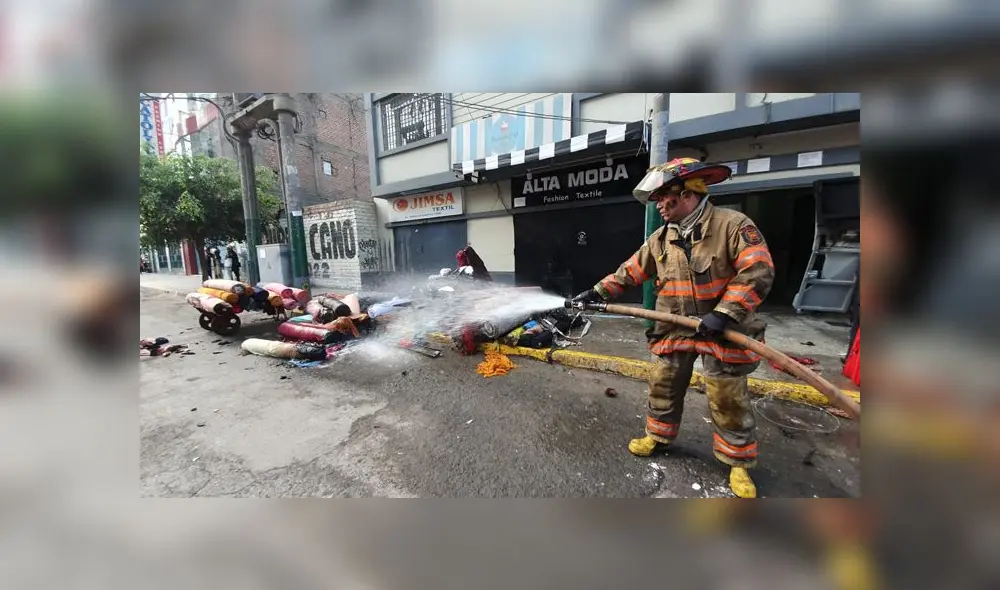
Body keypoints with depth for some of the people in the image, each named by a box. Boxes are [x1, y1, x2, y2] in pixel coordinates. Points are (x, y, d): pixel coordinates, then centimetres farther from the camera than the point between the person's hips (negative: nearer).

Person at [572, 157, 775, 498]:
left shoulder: (732, 225, -12)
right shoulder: (661, 238, 5)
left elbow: (758, 272, -19)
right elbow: (630, 272, 9)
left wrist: (725, 314, -26)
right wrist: (597, 293, 4)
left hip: (721, 331, -4)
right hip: (674, 330, 5)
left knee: (728, 399, 6)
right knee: (663, 387, 14)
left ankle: (738, 462, 27)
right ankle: (659, 436, 36)